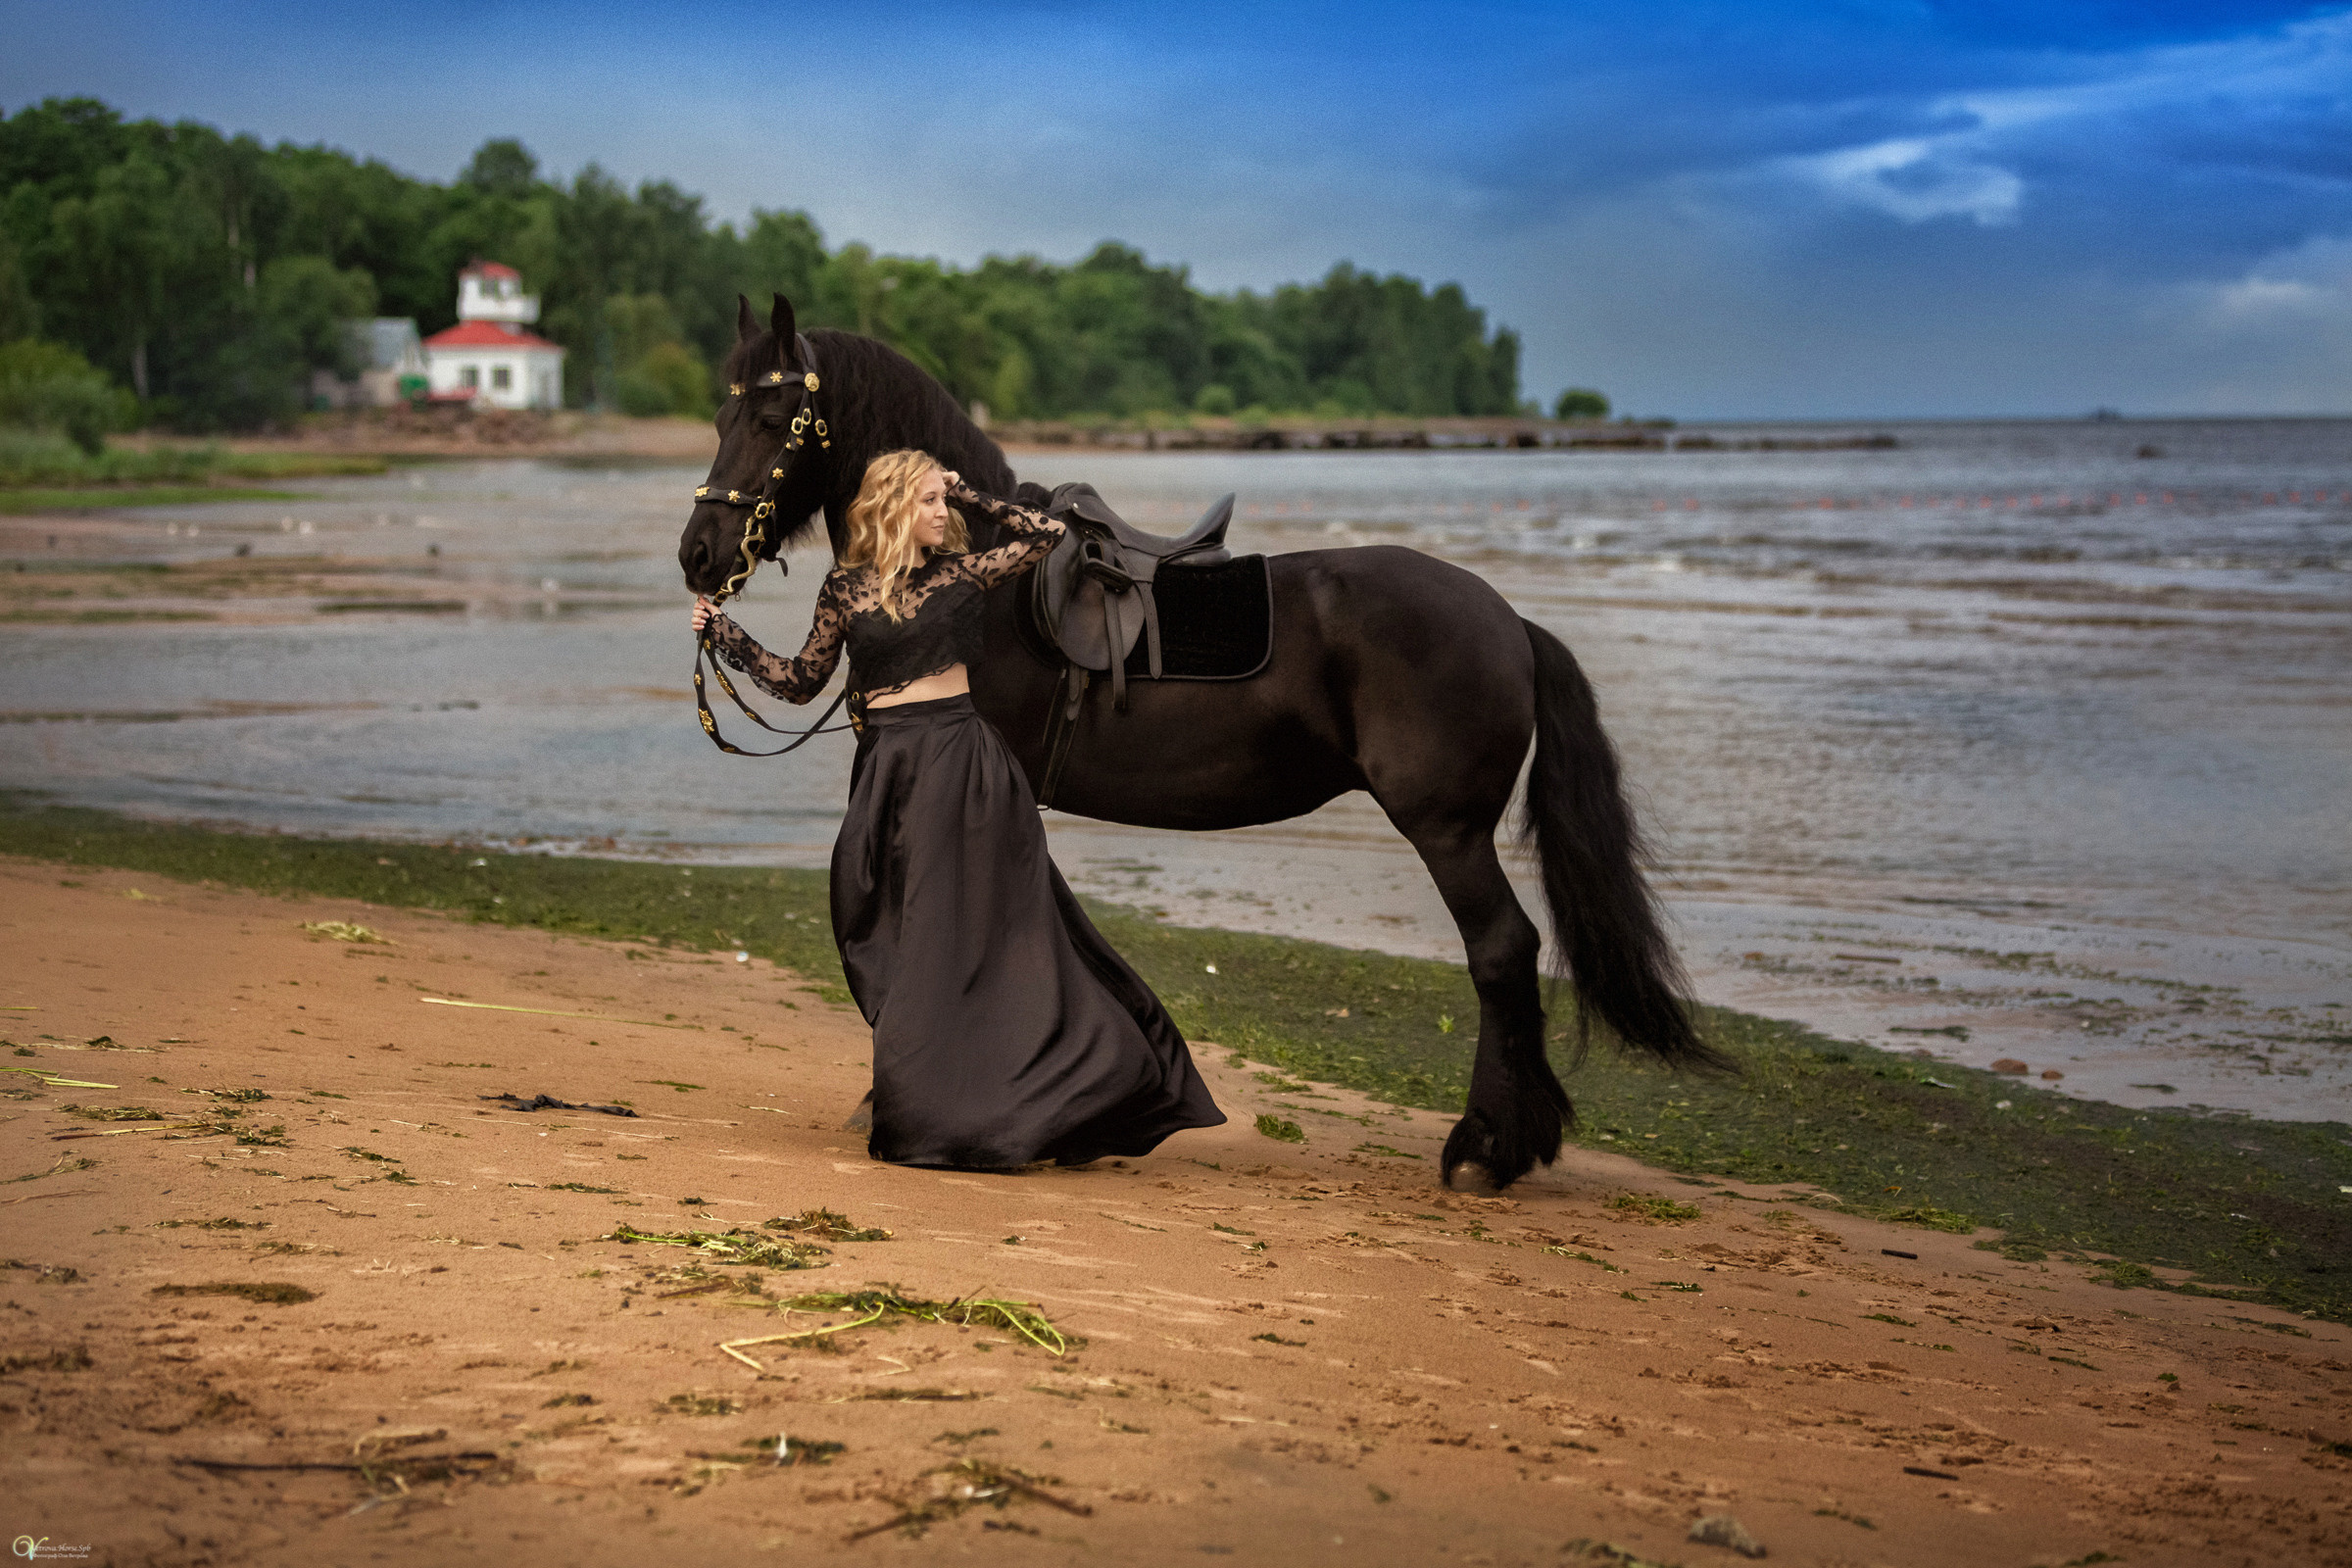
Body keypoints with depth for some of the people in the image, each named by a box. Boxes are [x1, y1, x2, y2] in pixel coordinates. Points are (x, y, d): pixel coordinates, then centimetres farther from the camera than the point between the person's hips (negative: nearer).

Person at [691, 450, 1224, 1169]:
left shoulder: (958, 572, 5)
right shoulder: (844, 589, 7)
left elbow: (1047, 534, 7)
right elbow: (800, 681, 14)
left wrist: (969, 494, 5)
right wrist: (723, 634, 9)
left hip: (963, 759, -1)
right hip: (890, 771, 1)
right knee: (905, 938, 5)